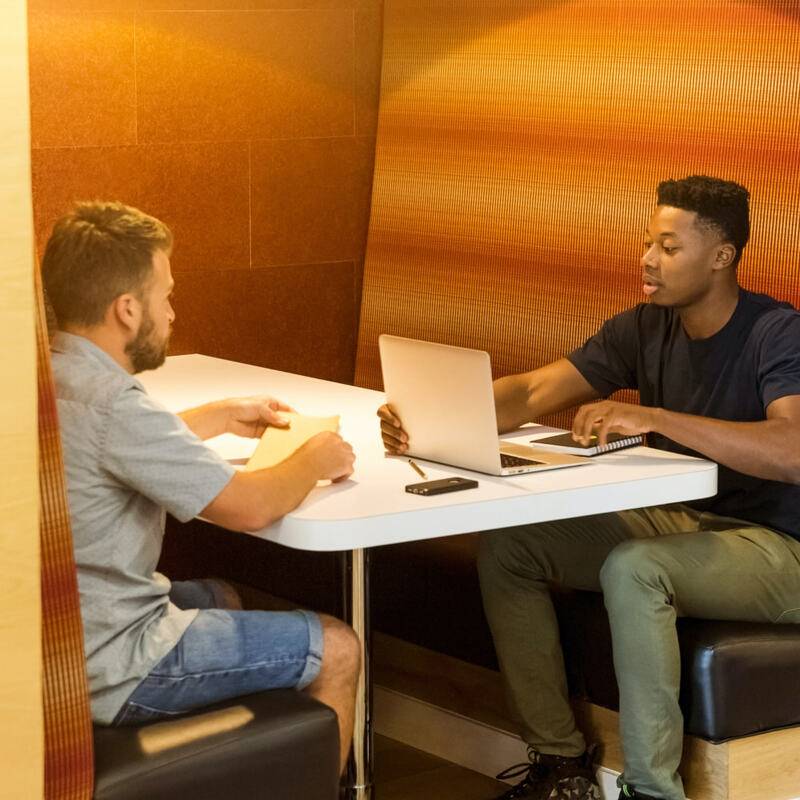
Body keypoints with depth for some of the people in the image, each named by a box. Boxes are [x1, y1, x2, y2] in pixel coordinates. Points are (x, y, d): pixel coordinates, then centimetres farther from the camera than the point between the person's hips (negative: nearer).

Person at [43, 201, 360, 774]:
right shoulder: (110, 402, -26)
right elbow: (248, 507, -21)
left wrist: (222, 416, 25)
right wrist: (315, 461, -2)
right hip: (106, 672, -10)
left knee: (221, 598, 33)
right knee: (337, 650, 0)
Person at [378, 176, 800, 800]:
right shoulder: (645, 329, 3)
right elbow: (533, 393, -4)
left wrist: (653, 418, -37)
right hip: (680, 521, 8)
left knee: (631, 567, -35)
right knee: (506, 545, -6)